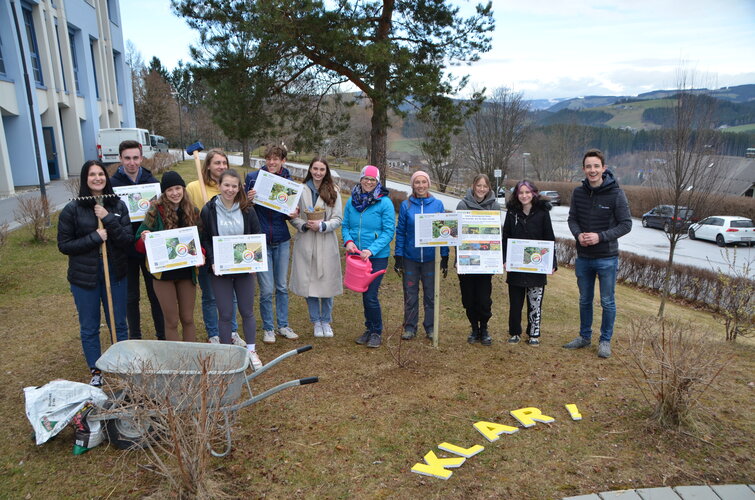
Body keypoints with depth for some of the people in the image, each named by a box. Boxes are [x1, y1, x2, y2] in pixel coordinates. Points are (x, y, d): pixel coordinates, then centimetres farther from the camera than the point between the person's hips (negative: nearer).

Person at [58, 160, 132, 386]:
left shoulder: (118, 206, -1)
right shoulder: (73, 209, -6)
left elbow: (128, 240, -7)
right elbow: (64, 245, -5)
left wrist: (109, 220, -20)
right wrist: (94, 237, -17)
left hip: (115, 274, 1)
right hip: (84, 276, -1)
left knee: (119, 324, 13)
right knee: (89, 328, 11)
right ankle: (95, 372, 28)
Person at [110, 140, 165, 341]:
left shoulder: (152, 182, 2)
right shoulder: (112, 184, -4)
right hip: (126, 250, -1)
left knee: (156, 294, 10)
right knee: (131, 296, 11)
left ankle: (162, 336, 23)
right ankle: (135, 338, 26)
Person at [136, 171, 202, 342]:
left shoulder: (193, 211, 2)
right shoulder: (155, 211, -7)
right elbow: (139, 242, -5)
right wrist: (145, 239, -28)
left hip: (187, 271, 3)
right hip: (163, 272, -3)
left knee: (188, 319, 13)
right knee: (171, 321, 7)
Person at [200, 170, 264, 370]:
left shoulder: (247, 210, 1)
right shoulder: (208, 210, -3)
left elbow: (258, 236, 5)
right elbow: (204, 240, 0)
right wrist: (212, 261, -14)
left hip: (244, 269, 2)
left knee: (247, 311, 10)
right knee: (225, 314, 4)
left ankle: (251, 351, 25)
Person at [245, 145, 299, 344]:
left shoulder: (288, 181, 3)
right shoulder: (253, 177, -4)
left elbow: (288, 213, 9)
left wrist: (292, 214, -12)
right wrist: (249, 199, -20)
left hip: (281, 240, 3)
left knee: (282, 286, 12)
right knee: (266, 289, 0)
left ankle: (283, 325, 27)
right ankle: (267, 328, 18)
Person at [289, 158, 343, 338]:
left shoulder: (333, 191, 2)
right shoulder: (301, 190, 2)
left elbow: (338, 219, -1)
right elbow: (293, 216, 3)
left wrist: (322, 225, -17)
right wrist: (305, 225, -16)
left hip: (327, 244, 0)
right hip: (306, 243, 0)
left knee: (327, 282, 5)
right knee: (309, 282, 5)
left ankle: (326, 321, 24)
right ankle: (316, 321, 22)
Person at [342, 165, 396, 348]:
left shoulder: (385, 202, -9)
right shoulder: (352, 201, 5)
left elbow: (389, 231, -12)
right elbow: (345, 226, 10)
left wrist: (371, 250, -21)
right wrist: (348, 241, -11)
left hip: (377, 257, -5)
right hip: (357, 255, 5)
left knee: (370, 295, -7)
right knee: (364, 293, 15)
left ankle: (376, 332, 14)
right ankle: (369, 329, 33)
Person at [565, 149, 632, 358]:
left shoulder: (616, 194, -12)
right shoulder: (578, 192, 0)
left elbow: (626, 224, -9)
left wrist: (601, 237, -21)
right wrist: (578, 234, -14)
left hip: (607, 258, -4)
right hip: (583, 257, 4)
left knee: (607, 302, 7)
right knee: (584, 300, 16)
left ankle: (605, 340, 23)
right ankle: (585, 336, 32)